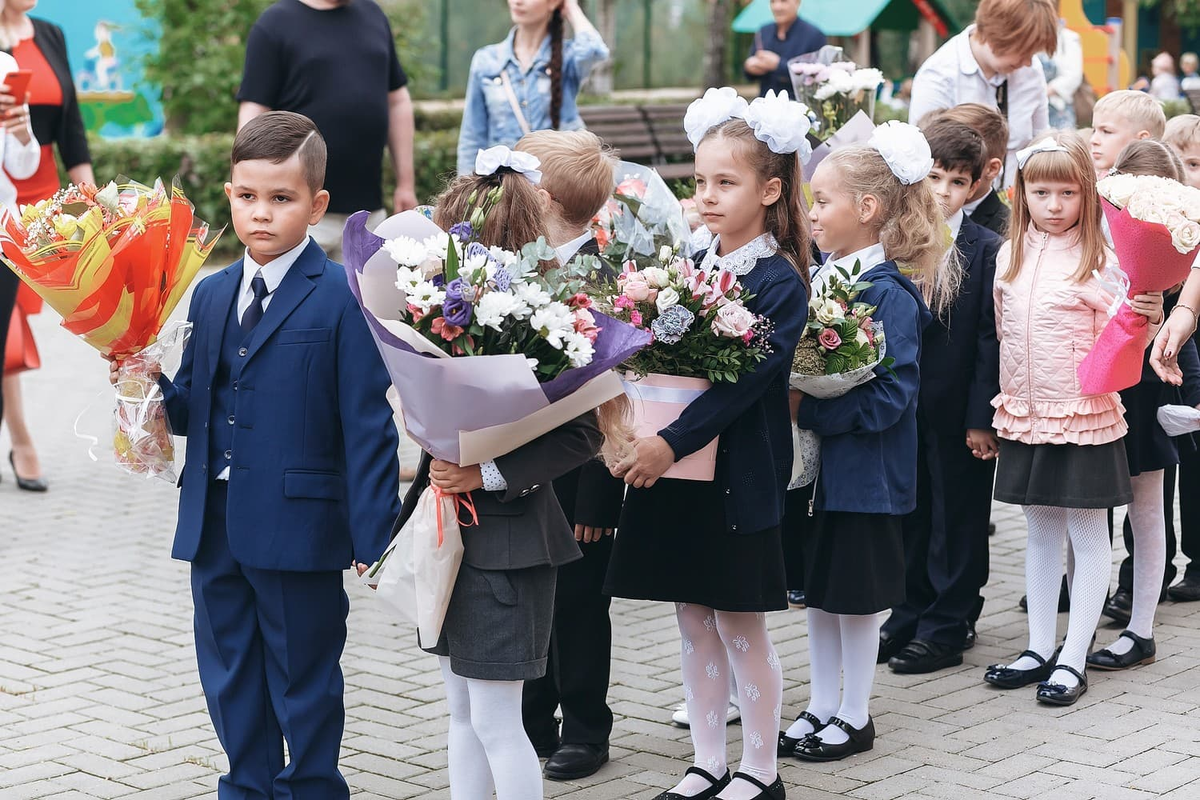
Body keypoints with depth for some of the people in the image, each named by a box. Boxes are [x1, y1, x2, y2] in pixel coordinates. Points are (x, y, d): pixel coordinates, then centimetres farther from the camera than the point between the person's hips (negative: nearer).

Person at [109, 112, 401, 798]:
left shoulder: (343, 299, -10)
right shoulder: (211, 295, 10)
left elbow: (368, 427, -12)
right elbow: (192, 409, 12)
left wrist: (374, 536, -15)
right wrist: (147, 384, -9)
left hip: (299, 529, -6)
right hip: (214, 528, 6)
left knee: (303, 678, 9)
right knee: (230, 676, 17)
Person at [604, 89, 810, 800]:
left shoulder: (780, 280, -12)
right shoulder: (691, 266, 8)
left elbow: (748, 377, -20)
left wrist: (672, 443, -27)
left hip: (739, 474, -6)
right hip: (674, 471, 6)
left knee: (741, 626, 3)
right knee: (694, 621, 13)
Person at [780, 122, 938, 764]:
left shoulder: (888, 291, -18)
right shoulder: (820, 274, 4)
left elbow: (891, 394, -23)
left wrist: (811, 411, -22)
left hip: (863, 467, -7)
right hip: (814, 463, 8)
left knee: (858, 594, 6)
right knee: (817, 588, 16)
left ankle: (855, 717, 21)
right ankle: (820, 707, 29)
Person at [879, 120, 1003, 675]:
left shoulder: (986, 251, -6)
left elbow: (989, 339, -9)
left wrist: (983, 417, -13)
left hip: (959, 410, -4)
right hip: (903, 406, 4)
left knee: (958, 518, 6)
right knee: (909, 513, 14)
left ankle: (947, 626, 16)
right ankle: (910, 614, 27)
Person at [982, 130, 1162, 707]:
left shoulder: (1099, 259, -9)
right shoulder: (1010, 255, 6)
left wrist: (1147, 317, -29)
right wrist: (1003, 401, 14)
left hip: (1083, 415, -5)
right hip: (1024, 415, 6)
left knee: (1087, 534, 2)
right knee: (1039, 533, 14)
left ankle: (1073, 660, 7)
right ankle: (1040, 649, 23)